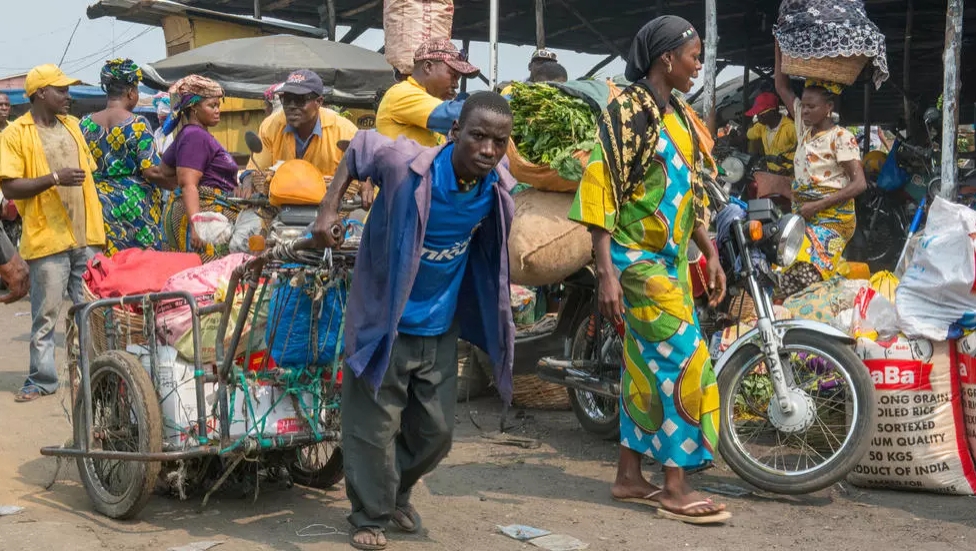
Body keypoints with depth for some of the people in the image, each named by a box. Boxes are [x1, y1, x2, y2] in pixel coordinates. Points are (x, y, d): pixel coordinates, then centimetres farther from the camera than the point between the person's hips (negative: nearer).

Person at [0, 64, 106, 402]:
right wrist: (55, 178, -22)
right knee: (45, 314, 0)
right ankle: (41, 380, 9)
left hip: (86, 236, 5)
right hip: (48, 238, -5)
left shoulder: (73, 125, 13)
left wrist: (97, 223, 15)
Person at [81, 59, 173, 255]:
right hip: (135, 206, -5)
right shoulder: (137, 124, -8)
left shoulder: (86, 124, 6)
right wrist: (177, 183, 0)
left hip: (99, 208, 5)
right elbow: (151, 171, -13)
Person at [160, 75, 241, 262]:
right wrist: (197, 226, -29)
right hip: (202, 213, -11)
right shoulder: (195, 136, -10)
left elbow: (164, 168, 30)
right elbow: (188, 185, -19)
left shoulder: (193, 134, 21)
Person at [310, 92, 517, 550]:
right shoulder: (406, 165, -25)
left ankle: (398, 493, 42)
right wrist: (328, 209, -11)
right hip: (385, 320, -5)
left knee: (436, 430, 15)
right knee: (375, 426, 4)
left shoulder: (498, 189, -10)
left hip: (440, 327, 5)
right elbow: (358, 147, -5)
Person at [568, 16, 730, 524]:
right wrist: (607, 274, -22)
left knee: (646, 366, 10)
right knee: (681, 362, -8)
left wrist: (710, 253, 17)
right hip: (638, 263, -8)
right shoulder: (628, 112, -13)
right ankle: (675, 488, 0)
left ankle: (629, 477, 19)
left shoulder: (679, 115, 13)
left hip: (670, 262, 8)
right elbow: (602, 192, -17)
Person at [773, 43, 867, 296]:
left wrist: (817, 206, -16)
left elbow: (859, 183, -13)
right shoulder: (805, 126, 13)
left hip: (831, 217, -7)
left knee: (804, 274, -25)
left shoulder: (841, 137, -6)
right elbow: (782, 87, 20)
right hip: (801, 214, 7)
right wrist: (779, 45, 16)